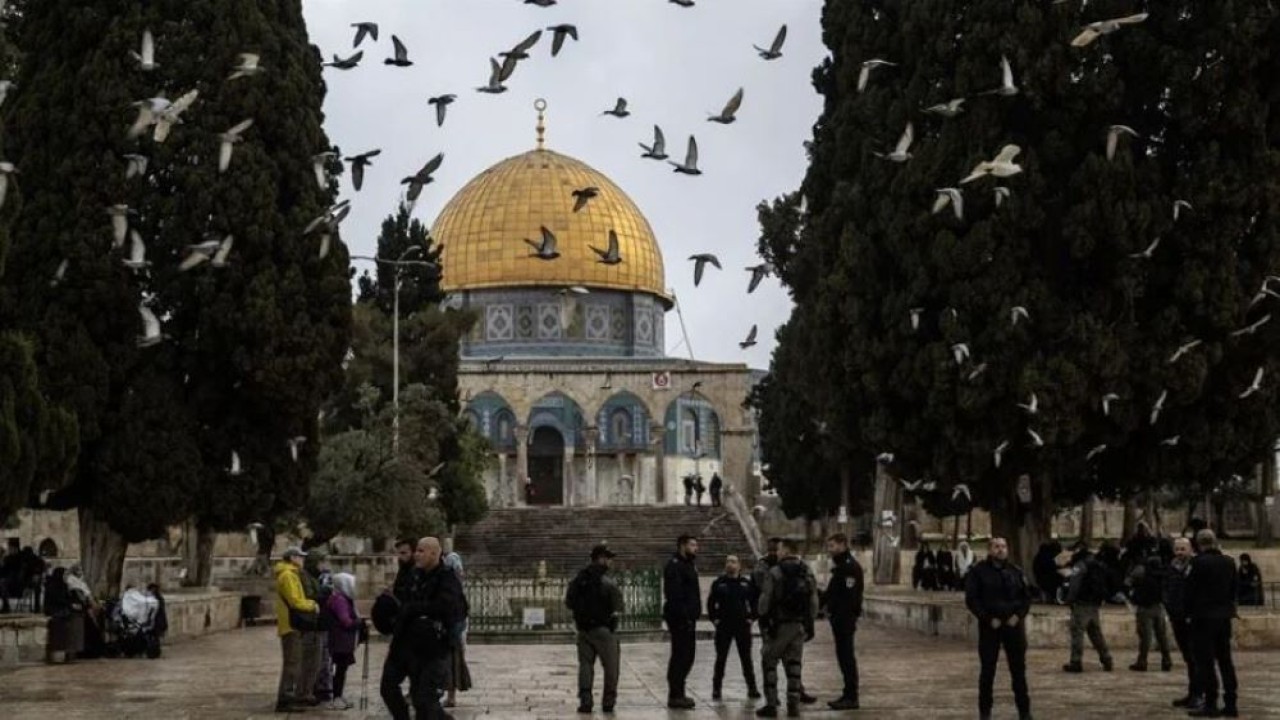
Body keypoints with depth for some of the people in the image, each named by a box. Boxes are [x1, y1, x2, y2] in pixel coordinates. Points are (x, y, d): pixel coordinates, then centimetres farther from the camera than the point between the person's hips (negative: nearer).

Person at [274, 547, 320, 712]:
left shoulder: (292, 574, 20)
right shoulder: (287, 575, -14)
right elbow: (294, 601, -20)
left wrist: (309, 603, 7)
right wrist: (312, 605, -6)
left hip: (294, 625, 11)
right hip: (291, 625, -11)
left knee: (298, 662, 17)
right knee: (292, 663, -11)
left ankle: (301, 695, 26)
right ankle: (284, 700, -11)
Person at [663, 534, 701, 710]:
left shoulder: (688, 565, 19)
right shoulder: (674, 566, -13)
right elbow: (674, 594, -23)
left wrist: (693, 615, 17)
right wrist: (682, 616, -27)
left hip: (688, 618, 10)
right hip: (680, 620, -10)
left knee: (686, 656, 14)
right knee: (680, 656, -8)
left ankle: (678, 693, 22)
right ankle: (675, 696, -5)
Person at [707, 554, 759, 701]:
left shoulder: (747, 583, 3)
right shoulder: (718, 583, 0)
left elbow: (754, 602, 9)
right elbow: (710, 603, 5)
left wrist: (751, 618, 0)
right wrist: (714, 619, -2)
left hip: (743, 626, 1)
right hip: (723, 627, -1)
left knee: (746, 658, 5)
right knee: (721, 658, 3)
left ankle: (752, 688, 11)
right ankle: (716, 688, 9)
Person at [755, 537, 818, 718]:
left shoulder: (774, 572, -10)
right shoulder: (808, 573, 8)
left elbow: (765, 599, -11)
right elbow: (814, 600, 9)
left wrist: (763, 619, -1)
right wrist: (810, 623, 14)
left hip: (779, 624, -5)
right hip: (799, 625, 5)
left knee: (769, 663, 3)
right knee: (794, 664, 10)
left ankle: (771, 704, -1)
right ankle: (793, 705, 7)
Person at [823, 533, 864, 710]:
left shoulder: (849, 566, -15)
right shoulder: (841, 565, 18)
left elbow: (850, 595, -22)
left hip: (845, 618, -10)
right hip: (839, 618, 10)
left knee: (846, 656, -7)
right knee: (843, 656, 14)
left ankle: (851, 697, -4)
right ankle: (848, 694, 20)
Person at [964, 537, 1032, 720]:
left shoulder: (1016, 571, 8)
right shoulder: (978, 571, -2)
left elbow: (1027, 597, 10)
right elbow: (971, 599, -6)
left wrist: (1018, 615, -7)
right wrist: (988, 619, -14)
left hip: (1014, 625, 2)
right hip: (989, 626, -2)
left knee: (1019, 668, 5)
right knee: (987, 670, 3)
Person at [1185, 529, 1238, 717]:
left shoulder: (1199, 562, -14)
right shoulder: (1229, 562, 4)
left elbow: (1190, 590, -11)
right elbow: (1233, 589, 9)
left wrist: (1189, 611, 1)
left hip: (1204, 617, -6)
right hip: (1224, 616, 6)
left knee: (1205, 661, -2)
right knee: (1225, 661, 12)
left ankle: (1210, 704, -2)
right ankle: (1230, 704, 14)